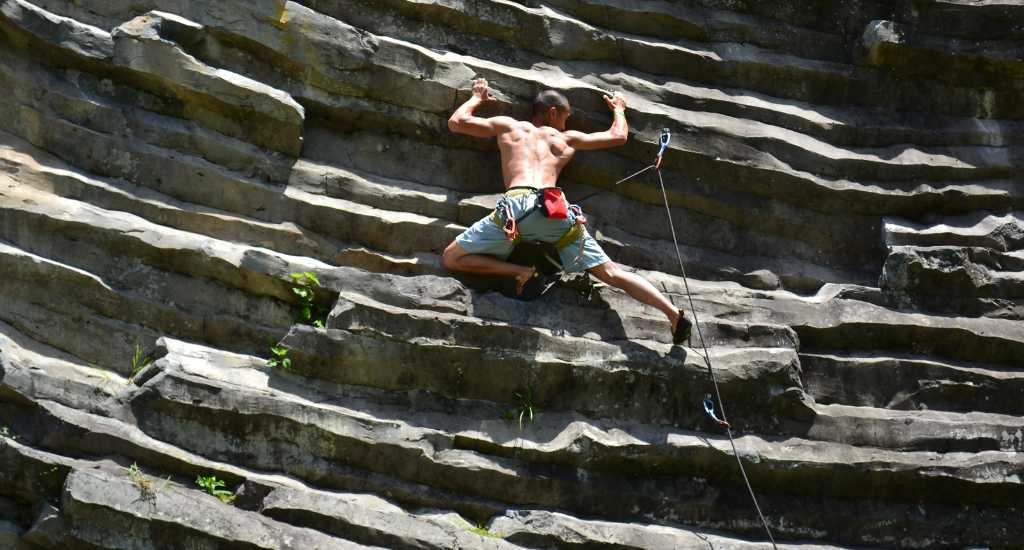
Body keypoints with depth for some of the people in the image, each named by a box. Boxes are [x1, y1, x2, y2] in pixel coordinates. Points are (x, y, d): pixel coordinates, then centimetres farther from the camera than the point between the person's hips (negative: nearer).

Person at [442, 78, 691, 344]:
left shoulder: (507, 125, 28)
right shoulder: (567, 138, 30)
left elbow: (456, 122, 31)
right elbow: (618, 136, 39)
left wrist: (477, 97, 50)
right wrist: (618, 109, 60)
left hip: (517, 204, -2)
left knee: (451, 259, 7)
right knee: (610, 272, 8)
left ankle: (521, 271, -8)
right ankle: (673, 312, -5)